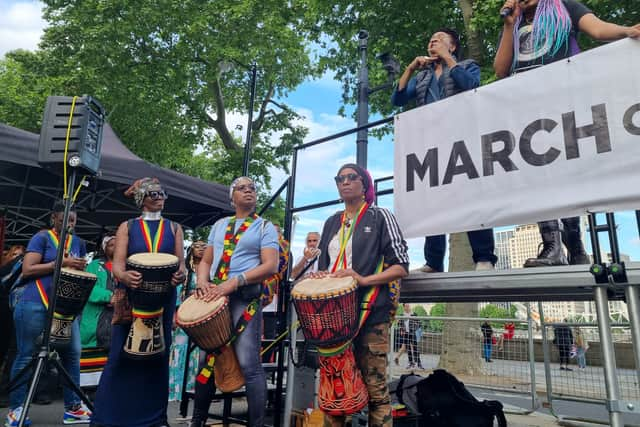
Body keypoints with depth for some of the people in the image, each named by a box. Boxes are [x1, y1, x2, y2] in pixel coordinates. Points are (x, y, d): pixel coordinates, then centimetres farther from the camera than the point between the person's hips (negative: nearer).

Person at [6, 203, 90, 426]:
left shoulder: (78, 243, 13)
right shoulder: (41, 238, -3)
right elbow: (27, 270, -12)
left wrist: (79, 269, -1)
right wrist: (61, 263, -19)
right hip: (34, 304, -5)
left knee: (73, 353, 3)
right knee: (26, 355, 2)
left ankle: (72, 408, 12)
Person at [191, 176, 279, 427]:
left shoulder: (265, 227, 2)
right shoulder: (219, 225, 17)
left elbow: (270, 266, -10)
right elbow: (205, 261, 16)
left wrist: (234, 282, -20)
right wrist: (203, 283, -6)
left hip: (245, 297, -5)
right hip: (214, 296, 5)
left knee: (248, 363, -11)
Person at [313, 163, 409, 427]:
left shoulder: (380, 217, 3)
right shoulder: (331, 223, 18)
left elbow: (401, 266, -3)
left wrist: (364, 280, -17)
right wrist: (319, 276, 0)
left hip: (370, 313, -4)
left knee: (375, 388, -3)